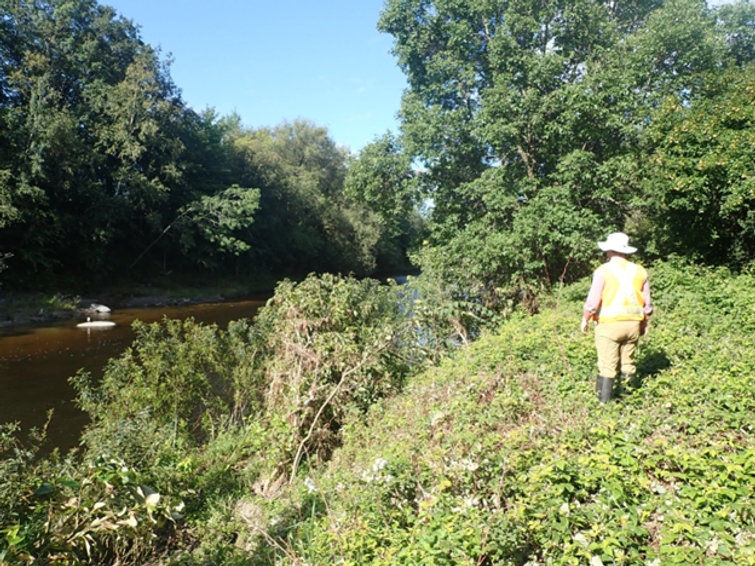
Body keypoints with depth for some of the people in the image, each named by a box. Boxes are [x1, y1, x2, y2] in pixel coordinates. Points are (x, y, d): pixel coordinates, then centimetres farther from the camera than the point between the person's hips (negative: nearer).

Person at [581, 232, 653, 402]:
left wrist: (585, 319, 4)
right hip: (633, 324, 5)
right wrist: (644, 322, 24)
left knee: (607, 367, -4)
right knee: (628, 364, 15)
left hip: (609, 324, -5)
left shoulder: (603, 271, -7)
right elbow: (647, 302, 12)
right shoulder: (640, 271, 9)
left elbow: (593, 300, -10)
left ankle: (603, 403, -4)